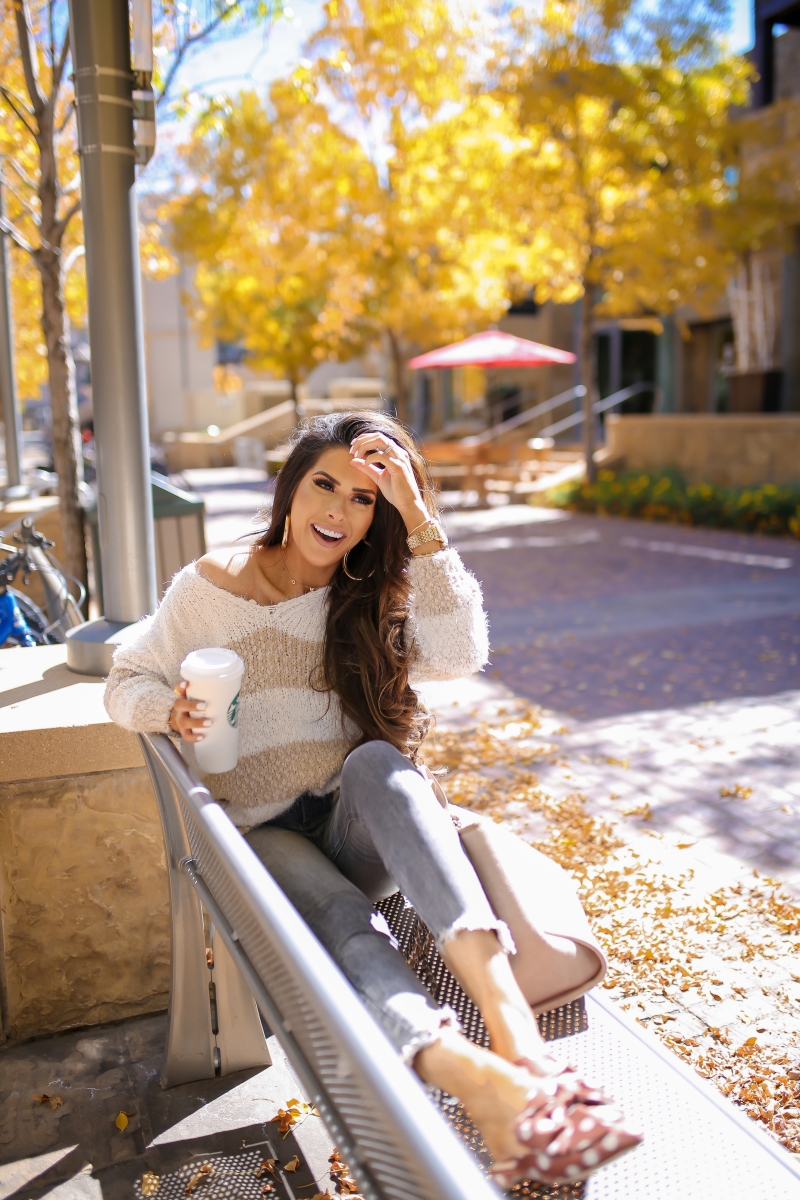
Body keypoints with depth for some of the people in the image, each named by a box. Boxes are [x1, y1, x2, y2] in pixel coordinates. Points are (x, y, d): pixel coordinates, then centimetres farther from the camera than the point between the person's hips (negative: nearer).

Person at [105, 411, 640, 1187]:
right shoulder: (211, 586, 1)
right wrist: (169, 709, -16)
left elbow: (459, 655, -15)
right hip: (259, 837, -1)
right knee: (341, 914, -34)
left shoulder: (371, 598, 5)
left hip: (353, 830, 1)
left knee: (375, 761, -34)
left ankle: (511, 1021, -49)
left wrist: (418, 517, -20)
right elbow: (126, 683, 8)